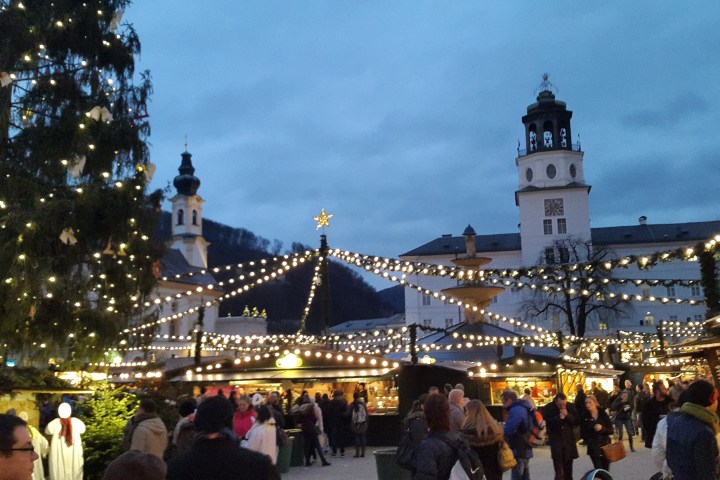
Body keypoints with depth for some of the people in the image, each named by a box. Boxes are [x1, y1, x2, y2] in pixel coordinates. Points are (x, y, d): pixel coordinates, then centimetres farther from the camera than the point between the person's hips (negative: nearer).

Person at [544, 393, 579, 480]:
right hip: (555, 439, -3)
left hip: (569, 439, 3)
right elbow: (547, 423, -13)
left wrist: (568, 415, -17)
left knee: (568, 465, 13)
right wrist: (558, 418, -23)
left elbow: (577, 421, -1)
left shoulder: (571, 407, 0)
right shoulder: (548, 408, -9)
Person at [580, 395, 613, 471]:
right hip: (593, 449, -1)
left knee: (605, 470, 4)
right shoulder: (585, 417, 0)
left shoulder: (603, 414, 2)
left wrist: (602, 428, -17)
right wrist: (589, 442, -11)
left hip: (605, 446, 1)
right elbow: (583, 433, 2)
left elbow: (611, 430, 1)